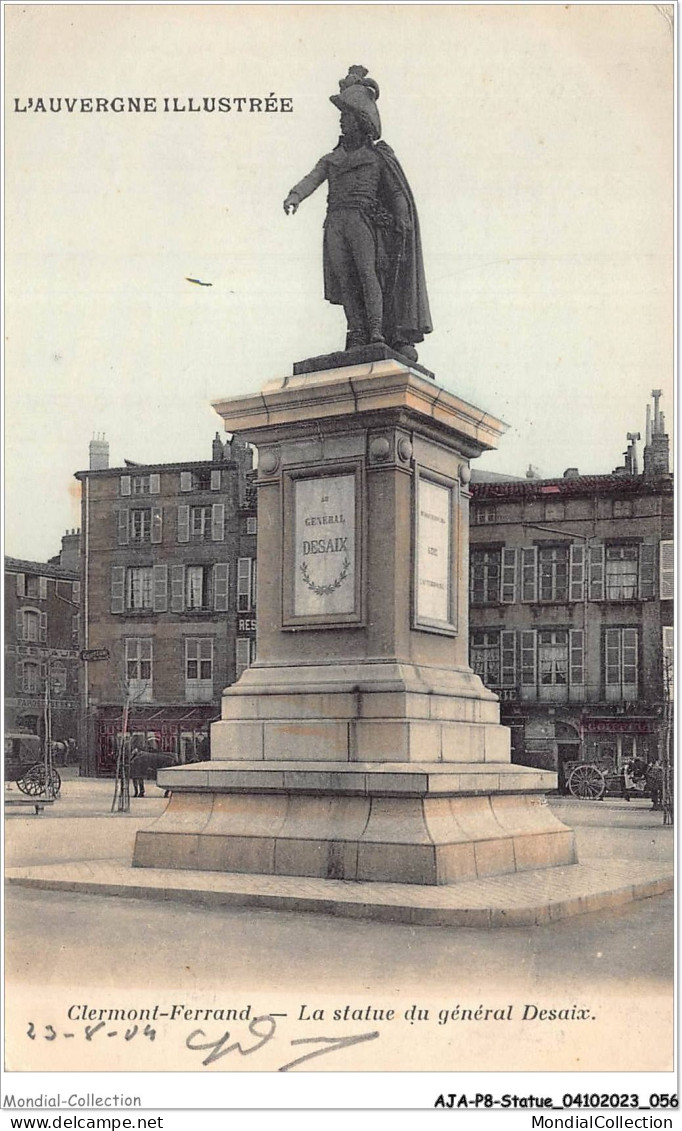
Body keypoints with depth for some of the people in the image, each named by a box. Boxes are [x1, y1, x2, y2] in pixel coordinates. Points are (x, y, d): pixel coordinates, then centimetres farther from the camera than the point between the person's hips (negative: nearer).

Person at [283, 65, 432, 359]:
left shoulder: (379, 155, 12)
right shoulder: (332, 159, 24)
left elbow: (398, 192, 3)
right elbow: (312, 179, 8)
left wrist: (402, 224, -12)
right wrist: (294, 197, -13)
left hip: (363, 218, -4)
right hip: (336, 221, 4)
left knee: (368, 272, -16)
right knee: (344, 278, -4)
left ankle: (377, 333, -21)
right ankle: (356, 335, -6)